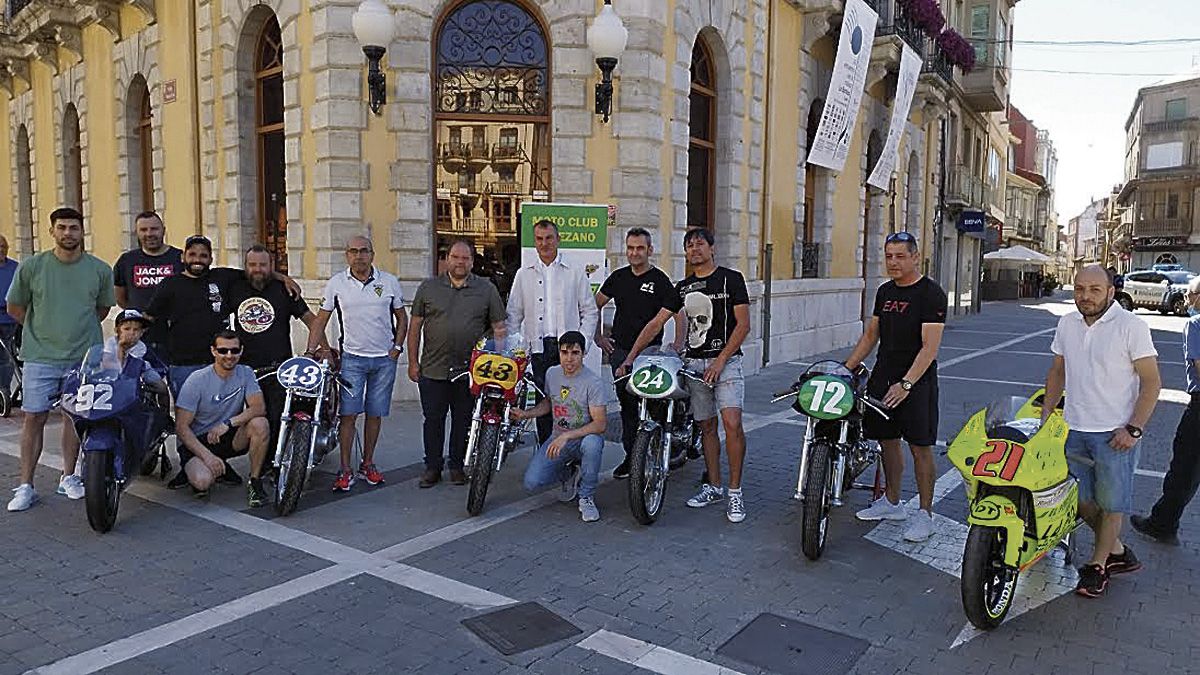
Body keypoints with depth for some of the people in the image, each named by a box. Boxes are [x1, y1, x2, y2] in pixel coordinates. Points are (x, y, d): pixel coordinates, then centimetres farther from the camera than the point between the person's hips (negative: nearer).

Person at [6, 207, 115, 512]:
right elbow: (14, 307, 9)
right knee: (34, 418, 0)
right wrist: (41, 331, 10)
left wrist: (79, 330, 12)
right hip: (40, 357, -1)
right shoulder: (31, 266, -3)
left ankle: (68, 477, 23)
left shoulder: (100, 269, 0)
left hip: (84, 357, 1)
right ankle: (26, 486, 9)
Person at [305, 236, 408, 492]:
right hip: (352, 358, -1)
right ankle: (345, 470, 3)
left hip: (384, 358, 1)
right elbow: (320, 320, 4)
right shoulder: (336, 283, 1)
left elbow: (401, 318, 11)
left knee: (375, 414, 8)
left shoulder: (389, 281, 3)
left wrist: (397, 348, 1)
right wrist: (310, 351, -5)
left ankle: (368, 464, 21)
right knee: (348, 413, -5)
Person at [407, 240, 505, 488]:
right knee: (433, 420, 8)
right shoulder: (428, 287, 6)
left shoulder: (487, 289, 5)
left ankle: (457, 466, 23)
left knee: (463, 421, 9)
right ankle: (432, 467, 19)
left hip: (470, 372, 0)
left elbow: (498, 327, 5)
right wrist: (413, 361, 3)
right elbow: (415, 326, 7)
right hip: (432, 370, 0)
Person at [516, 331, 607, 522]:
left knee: (592, 443, -42)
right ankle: (569, 474, 18)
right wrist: (525, 414, 4)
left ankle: (586, 497, -16)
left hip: (584, 437, -4)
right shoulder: (552, 373, 1)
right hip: (557, 438, 4)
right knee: (531, 482, -15)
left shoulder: (593, 382, -18)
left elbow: (600, 423, -24)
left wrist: (566, 436, -32)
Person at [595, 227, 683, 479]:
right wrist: (598, 335, 12)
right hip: (620, 351, 5)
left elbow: (679, 314, -9)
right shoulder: (618, 277, 11)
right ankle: (631, 455, 17)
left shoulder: (661, 281, -4)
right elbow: (596, 305, 21)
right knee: (627, 404, 9)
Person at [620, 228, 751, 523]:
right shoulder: (683, 287, 14)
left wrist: (720, 361, -13)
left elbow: (743, 324, -6)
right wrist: (630, 357, 2)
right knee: (707, 426, 10)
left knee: (732, 423, -16)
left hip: (726, 362, -5)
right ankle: (714, 486, 20)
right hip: (694, 363, 5)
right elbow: (656, 323, 10)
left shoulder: (731, 278, 0)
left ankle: (735, 491, -6)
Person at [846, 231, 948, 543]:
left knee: (920, 446, -2)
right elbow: (871, 335, 18)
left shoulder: (931, 293, -11)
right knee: (887, 439, 13)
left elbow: (930, 347, -18)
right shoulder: (884, 291, 12)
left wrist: (906, 384, -26)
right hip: (883, 376, 7)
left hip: (916, 380, -7)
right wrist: (846, 368, 10)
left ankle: (925, 514, 8)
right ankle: (892, 503, 27)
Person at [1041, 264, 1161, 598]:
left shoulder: (1131, 326, -11)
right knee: (1080, 498, 12)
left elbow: (1151, 381, -10)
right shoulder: (1067, 324, 6)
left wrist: (1133, 429, -15)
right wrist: (1045, 415, 9)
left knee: (1111, 501, 7)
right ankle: (1117, 551, 33)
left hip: (1115, 432, -5)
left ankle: (1098, 564, 23)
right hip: (1074, 429, 6)